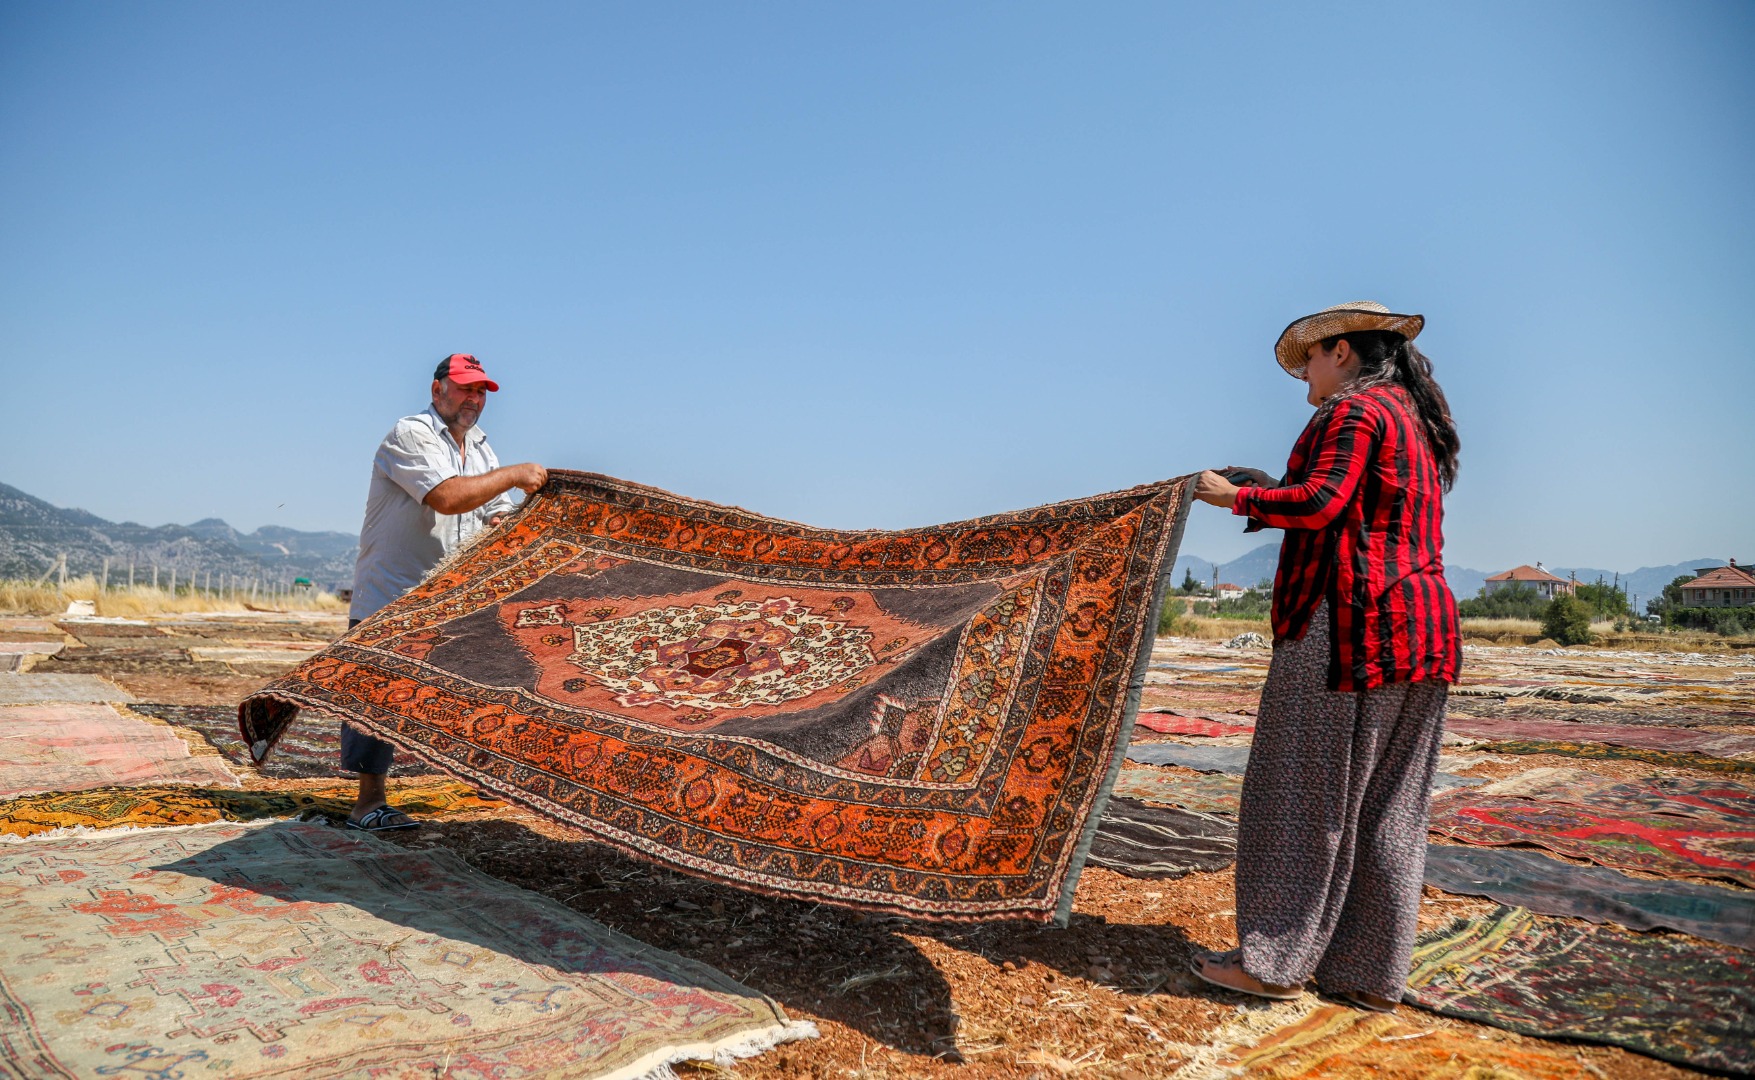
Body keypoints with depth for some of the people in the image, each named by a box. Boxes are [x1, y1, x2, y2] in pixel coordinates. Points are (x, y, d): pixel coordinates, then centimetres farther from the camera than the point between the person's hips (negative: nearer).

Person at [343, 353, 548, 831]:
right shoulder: (410, 434, -12)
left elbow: (498, 517, 12)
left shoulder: (479, 445, 14)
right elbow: (448, 496, -27)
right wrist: (514, 474, -20)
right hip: (389, 591, -7)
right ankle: (369, 802, 2)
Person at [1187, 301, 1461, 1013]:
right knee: (1388, 807, 10)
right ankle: (1371, 974, 16)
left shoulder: (1352, 411, -7)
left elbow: (1320, 502, -19)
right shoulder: (1418, 420, 22)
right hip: (1423, 626, 9)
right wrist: (1271, 494, 22)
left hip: (1348, 622, -9)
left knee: (1304, 794, -2)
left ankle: (1276, 961, 7)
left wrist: (1236, 496, -7)